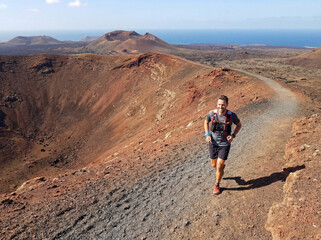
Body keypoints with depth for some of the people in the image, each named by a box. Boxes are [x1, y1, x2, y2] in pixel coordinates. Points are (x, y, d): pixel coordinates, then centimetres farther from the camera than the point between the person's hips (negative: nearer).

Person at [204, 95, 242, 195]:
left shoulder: (232, 115, -18)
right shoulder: (212, 113, -15)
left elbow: (239, 125, 2)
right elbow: (206, 122, 7)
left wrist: (233, 135, -12)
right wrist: (207, 134, -6)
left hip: (225, 144, -2)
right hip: (213, 143, 2)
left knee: (219, 166, -5)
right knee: (214, 165, 16)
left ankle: (217, 185, 21)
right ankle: (222, 165, 54)